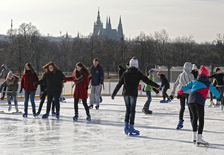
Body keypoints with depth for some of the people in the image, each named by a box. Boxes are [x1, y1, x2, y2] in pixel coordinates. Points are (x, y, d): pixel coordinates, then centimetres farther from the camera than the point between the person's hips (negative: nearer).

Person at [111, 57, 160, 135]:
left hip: (125, 93, 4)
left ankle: (126, 126, 10)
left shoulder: (125, 73, 10)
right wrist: (156, 86, 4)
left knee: (128, 109, 14)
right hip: (133, 93, -4)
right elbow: (147, 80, -1)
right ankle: (131, 128, -2)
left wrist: (114, 93, 18)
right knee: (132, 110, -1)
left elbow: (119, 84, 12)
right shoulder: (138, 73, -1)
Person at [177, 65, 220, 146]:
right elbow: (215, 92, 20)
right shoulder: (208, 83, 12)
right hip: (199, 102, -5)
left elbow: (185, 87, 20)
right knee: (201, 119, -7)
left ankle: (194, 137, 25)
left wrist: (179, 92, 40)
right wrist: (218, 95, 43)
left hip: (190, 101, 5)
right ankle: (199, 138, -20)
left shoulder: (194, 81, 20)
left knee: (195, 117, 19)